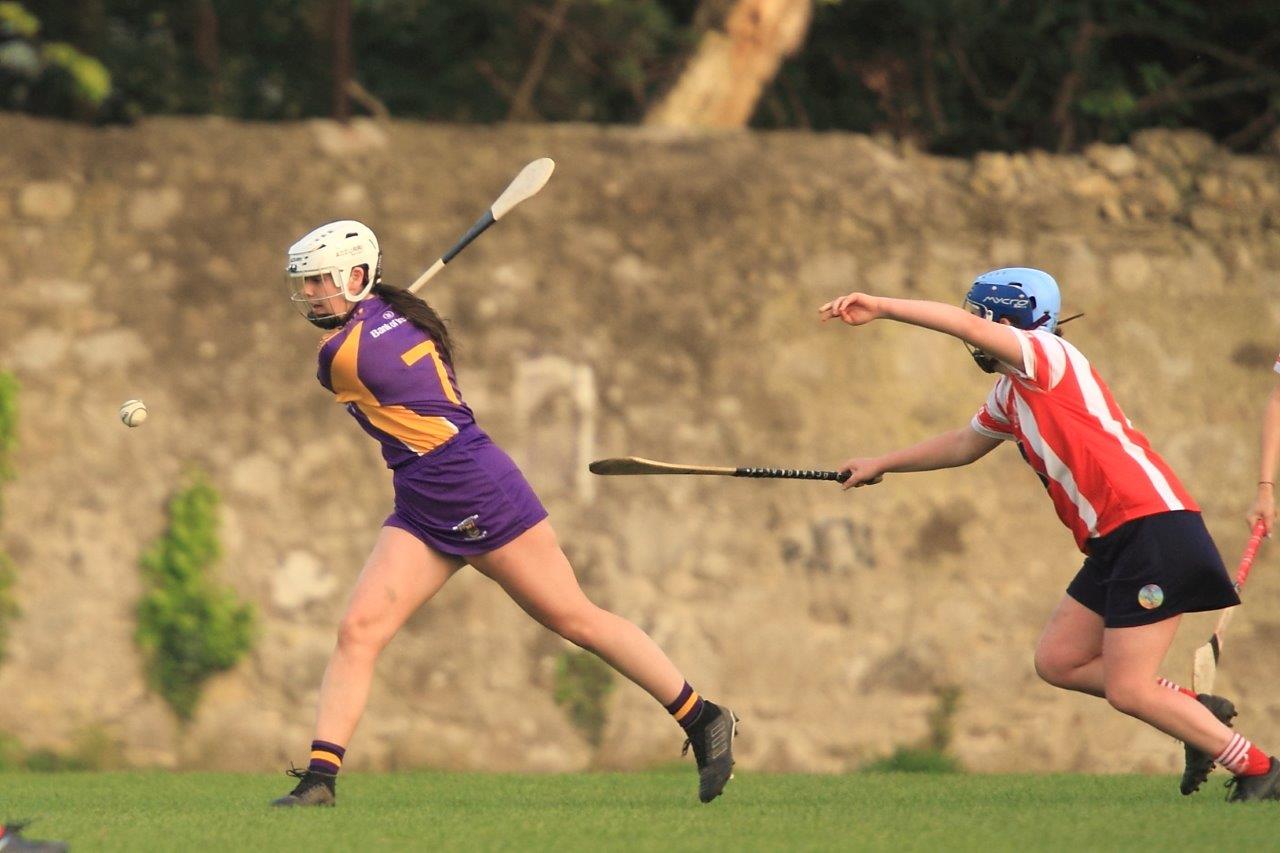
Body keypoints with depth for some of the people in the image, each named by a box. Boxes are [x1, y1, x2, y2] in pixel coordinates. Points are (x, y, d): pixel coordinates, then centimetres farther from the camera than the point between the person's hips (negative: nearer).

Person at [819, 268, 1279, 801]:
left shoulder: (1047, 357, -8)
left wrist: (880, 309, -23)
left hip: (1153, 528, -10)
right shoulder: (1010, 394, 20)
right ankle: (1200, 714, 15)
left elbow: (969, 326, -25)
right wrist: (881, 465, 44)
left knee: (1127, 690, -10)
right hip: (1113, 540, 10)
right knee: (1057, 662, 9)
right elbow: (965, 445, 38)